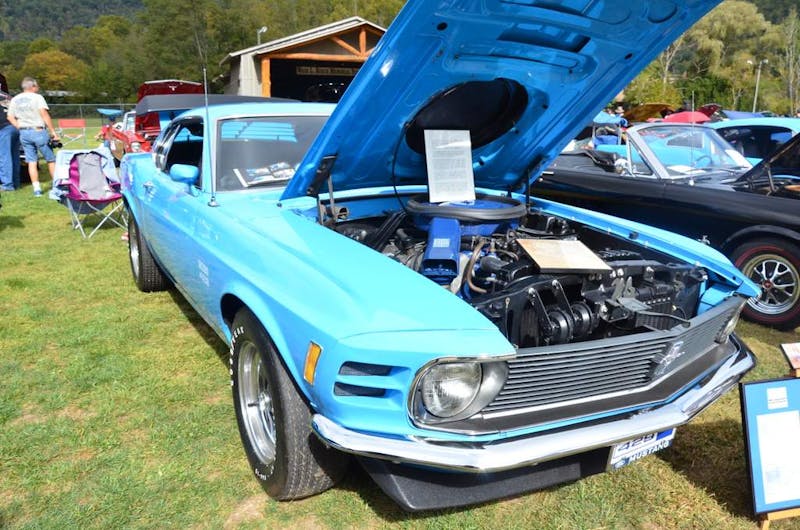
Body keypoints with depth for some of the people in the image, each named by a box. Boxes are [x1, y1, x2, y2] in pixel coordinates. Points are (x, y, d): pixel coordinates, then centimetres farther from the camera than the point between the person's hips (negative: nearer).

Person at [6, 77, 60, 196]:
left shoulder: (15, 100, 11)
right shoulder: (37, 97, -7)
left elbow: (10, 117, 10)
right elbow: (44, 115, -16)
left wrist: (21, 128, 11)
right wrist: (53, 131, -15)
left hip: (24, 133, 5)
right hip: (38, 131, -5)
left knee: (31, 161, 6)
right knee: (51, 159, 6)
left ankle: (36, 188, 3)